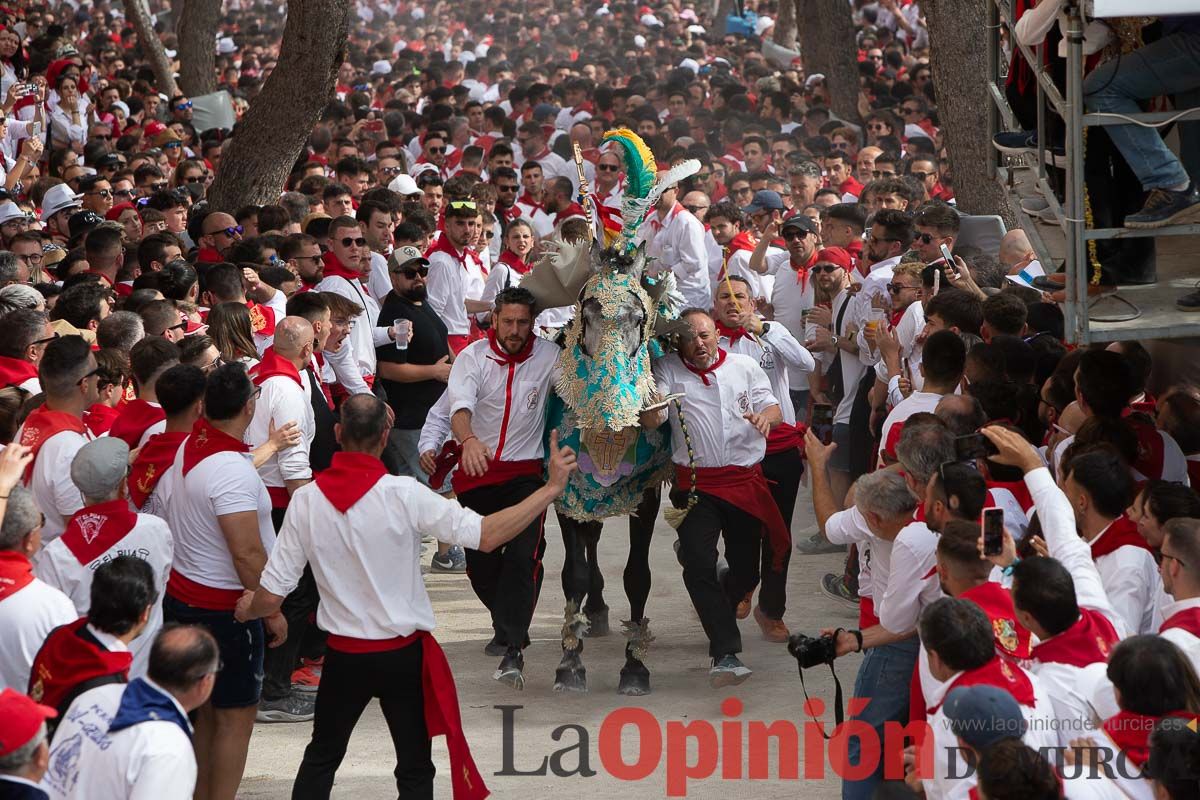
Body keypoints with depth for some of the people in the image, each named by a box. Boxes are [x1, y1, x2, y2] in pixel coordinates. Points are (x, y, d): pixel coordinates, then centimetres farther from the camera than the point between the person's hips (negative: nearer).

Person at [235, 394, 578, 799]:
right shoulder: (403, 495, -18)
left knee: (321, 757, 21)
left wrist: (247, 609, 17)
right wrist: (551, 488, -15)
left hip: (344, 655, 2)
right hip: (404, 654, -2)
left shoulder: (306, 500, -10)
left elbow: (271, 596, -7)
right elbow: (486, 535, -21)